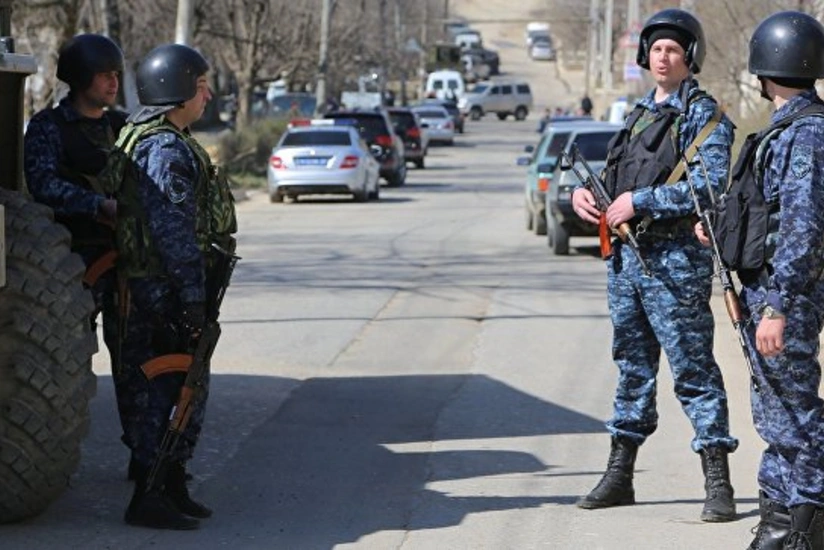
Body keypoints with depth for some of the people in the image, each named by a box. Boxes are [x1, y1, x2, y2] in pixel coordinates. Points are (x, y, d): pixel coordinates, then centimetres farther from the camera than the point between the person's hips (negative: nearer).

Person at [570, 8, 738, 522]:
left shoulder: (704, 116, -6)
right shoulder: (642, 113, 18)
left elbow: (711, 186, -19)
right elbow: (619, 180, 24)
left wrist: (640, 201, -19)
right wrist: (586, 193, 2)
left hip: (675, 260, -8)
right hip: (626, 255, 8)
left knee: (694, 369, -7)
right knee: (633, 366, 14)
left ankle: (718, 483, -4)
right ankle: (619, 475, 20)